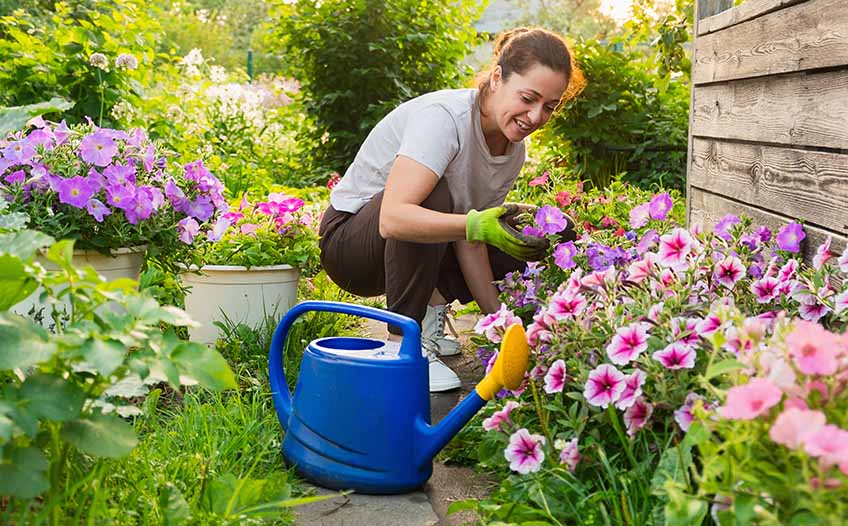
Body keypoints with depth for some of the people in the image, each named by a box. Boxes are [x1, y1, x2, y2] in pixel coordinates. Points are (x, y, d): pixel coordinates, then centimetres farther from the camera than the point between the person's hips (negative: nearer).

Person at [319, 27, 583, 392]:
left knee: (529, 246, -8)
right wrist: (477, 224, -53)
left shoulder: (514, 149, -5)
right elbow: (393, 217, -42)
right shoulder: (443, 117, -29)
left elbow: (468, 240, -8)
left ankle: (429, 308, 8)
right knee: (433, 195, -36)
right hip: (349, 236, -7)